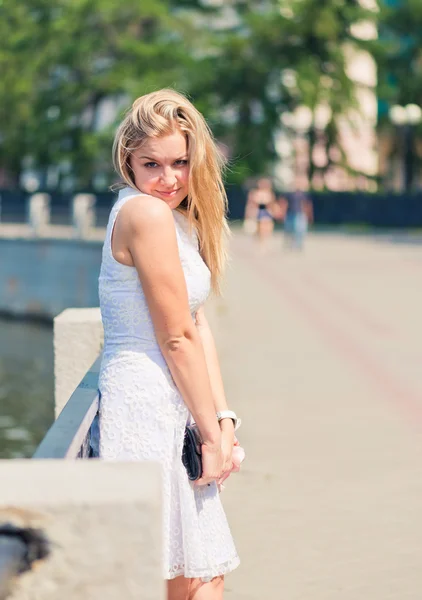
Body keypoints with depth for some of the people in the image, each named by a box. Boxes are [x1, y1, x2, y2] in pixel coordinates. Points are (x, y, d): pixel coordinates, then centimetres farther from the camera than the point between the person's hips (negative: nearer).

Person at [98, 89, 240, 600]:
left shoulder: (179, 218, 15)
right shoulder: (147, 213, -15)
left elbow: (199, 327, 12)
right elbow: (176, 339, -15)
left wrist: (223, 419, 4)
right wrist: (211, 432, -8)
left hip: (175, 410, 10)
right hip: (146, 408, -10)